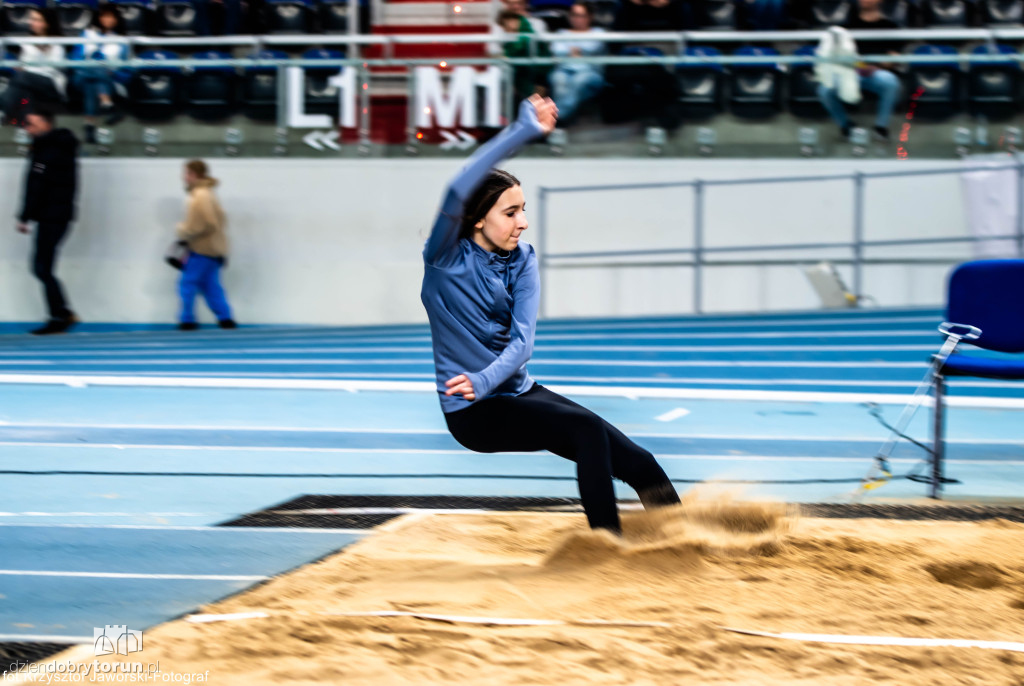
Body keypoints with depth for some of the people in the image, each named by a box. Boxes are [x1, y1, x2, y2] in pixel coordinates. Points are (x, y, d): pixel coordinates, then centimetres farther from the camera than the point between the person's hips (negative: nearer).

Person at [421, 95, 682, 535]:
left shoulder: (521, 261, 2)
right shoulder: (446, 258, -12)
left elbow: (523, 339, -10)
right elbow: (458, 191, -32)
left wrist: (486, 380, -31)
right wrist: (523, 132, -34)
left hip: (517, 391, 6)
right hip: (471, 414, -6)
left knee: (632, 459, -10)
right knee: (586, 431, -26)